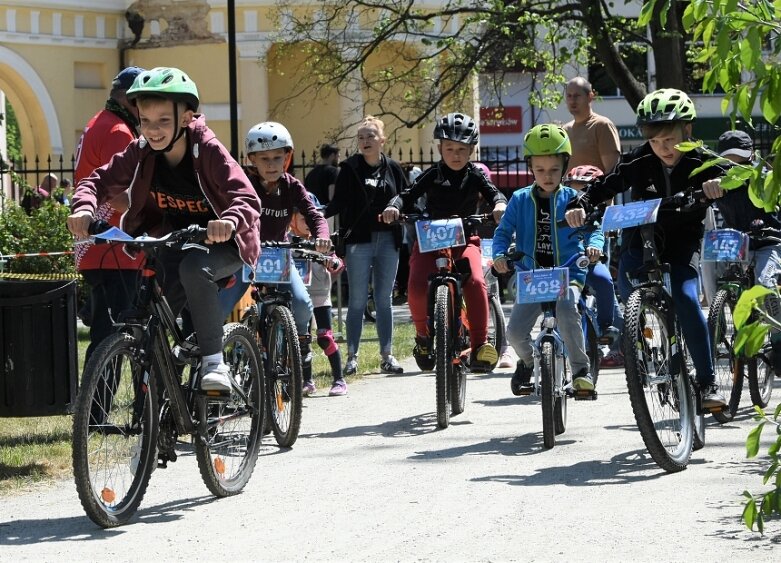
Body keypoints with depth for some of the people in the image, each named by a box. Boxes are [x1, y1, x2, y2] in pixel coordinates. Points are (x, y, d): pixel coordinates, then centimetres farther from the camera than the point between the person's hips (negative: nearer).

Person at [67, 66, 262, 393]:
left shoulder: (208, 151, -26)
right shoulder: (141, 152, -12)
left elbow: (247, 198, -36)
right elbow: (101, 180, -8)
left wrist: (230, 220, -60)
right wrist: (84, 208, -32)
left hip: (221, 242, -5)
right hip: (176, 241, 5)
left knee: (194, 267, -36)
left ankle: (214, 362, -27)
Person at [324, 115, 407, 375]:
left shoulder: (392, 168, 8)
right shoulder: (350, 168, 0)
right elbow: (338, 203, -6)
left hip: (387, 240, 3)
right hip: (359, 241, -2)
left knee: (384, 300, 7)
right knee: (357, 300, -1)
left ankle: (387, 355, 11)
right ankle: (352, 356, 4)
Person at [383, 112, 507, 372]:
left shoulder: (475, 175, 4)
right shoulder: (432, 176, 2)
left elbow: (492, 193, -6)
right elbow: (409, 195, -4)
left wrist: (500, 204, -29)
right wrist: (395, 206, -26)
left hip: (465, 239, 0)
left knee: (475, 283, -28)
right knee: (416, 288, -23)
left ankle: (480, 345, -20)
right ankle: (423, 334, 6)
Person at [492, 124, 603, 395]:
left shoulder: (572, 199, 2)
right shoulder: (520, 200, 5)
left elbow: (593, 228, 5)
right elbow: (503, 231, 7)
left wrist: (593, 244, -18)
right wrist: (500, 254, -13)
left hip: (569, 273, -2)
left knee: (566, 308, -34)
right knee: (515, 331, -11)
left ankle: (581, 368, -18)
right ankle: (527, 361, 26)